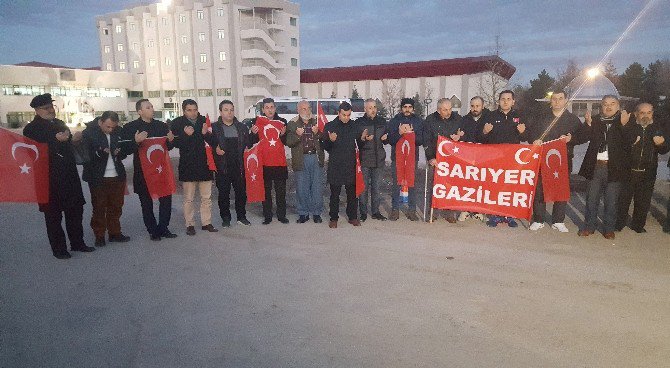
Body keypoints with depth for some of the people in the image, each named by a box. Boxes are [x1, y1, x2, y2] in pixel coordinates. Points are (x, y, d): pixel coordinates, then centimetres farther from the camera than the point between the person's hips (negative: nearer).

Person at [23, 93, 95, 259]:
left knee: (76, 210, 12)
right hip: (50, 178, -6)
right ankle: (58, 248, 14)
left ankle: (77, 243, 24)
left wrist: (75, 139, 3)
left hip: (69, 176, 6)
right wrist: (56, 139, -22)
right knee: (54, 214, 4)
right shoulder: (32, 128, -5)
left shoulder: (60, 124, 14)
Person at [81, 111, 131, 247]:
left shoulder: (118, 132, 6)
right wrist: (99, 153, -27)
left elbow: (124, 152, 13)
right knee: (99, 208, 4)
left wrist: (119, 152, -10)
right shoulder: (88, 133, -6)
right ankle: (99, 236, 16)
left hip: (117, 176, 4)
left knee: (116, 207, 9)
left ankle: (115, 233, 21)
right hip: (98, 178, -4)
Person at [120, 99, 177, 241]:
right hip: (143, 170, -3)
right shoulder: (130, 127, -3)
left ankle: (163, 228, 18)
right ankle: (153, 231, 18)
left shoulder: (162, 125, 9)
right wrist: (136, 141, -26)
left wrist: (171, 140, -5)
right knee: (147, 203, 6)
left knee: (166, 199, 4)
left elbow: (169, 147, 16)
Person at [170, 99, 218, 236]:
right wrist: (185, 135, -23)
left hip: (204, 164, 3)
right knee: (188, 198, 4)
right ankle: (190, 225, 14)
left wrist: (206, 134, -13)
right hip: (187, 166, -2)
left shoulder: (204, 121, 4)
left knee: (206, 197, 8)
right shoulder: (177, 123, -2)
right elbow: (175, 143, -8)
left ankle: (206, 223, 19)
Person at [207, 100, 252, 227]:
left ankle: (241, 216, 21)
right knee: (224, 193, 4)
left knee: (241, 192, 7)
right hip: (222, 167, -2)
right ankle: (225, 218, 16)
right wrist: (215, 149, -14)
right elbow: (208, 144, 2)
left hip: (239, 166, 3)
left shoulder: (242, 127, 13)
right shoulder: (214, 127, 3)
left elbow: (248, 144, 16)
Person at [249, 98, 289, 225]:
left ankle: (282, 215, 15)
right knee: (266, 190, 7)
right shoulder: (256, 121, 3)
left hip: (280, 161, 1)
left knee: (281, 191, 6)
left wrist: (283, 134, -15)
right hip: (264, 161, 0)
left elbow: (286, 142, 5)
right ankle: (267, 216, 15)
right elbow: (252, 142, 3)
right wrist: (253, 133, -17)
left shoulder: (282, 121, 6)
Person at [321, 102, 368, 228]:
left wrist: (362, 139, -9)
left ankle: (353, 217, 20)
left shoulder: (355, 126, 7)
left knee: (352, 193, 9)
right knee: (335, 194, 4)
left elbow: (359, 144, 13)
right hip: (335, 165, -2)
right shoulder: (330, 126, 0)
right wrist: (330, 141, -21)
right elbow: (324, 146, 0)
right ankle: (334, 218, 14)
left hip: (351, 165, 2)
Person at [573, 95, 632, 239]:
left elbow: (628, 143, -9)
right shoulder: (594, 120, 6)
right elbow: (579, 139, -3)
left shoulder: (624, 121, 2)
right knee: (591, 199, 9)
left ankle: (609, 228, 19)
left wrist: (623, 125, -19)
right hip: (595, 166, 1)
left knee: (611, 200, 7)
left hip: (614, 167, -1)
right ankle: (589, 226, 20)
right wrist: (588, 124, -16)